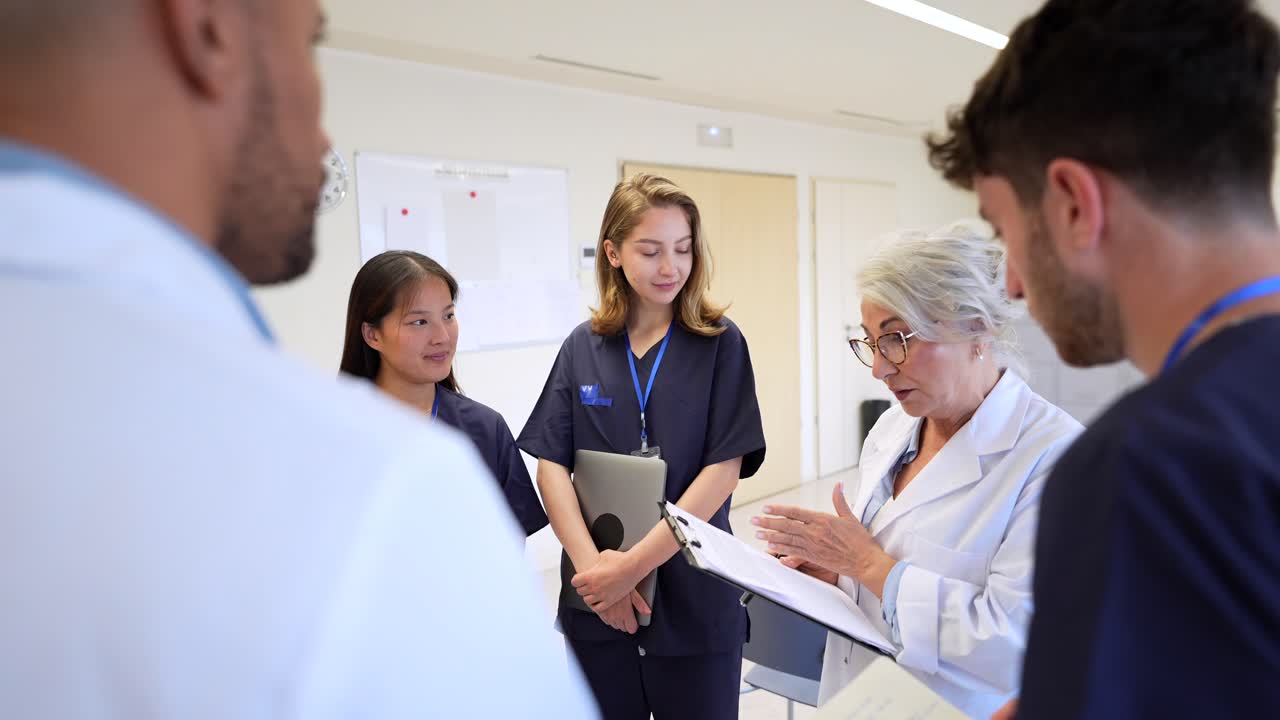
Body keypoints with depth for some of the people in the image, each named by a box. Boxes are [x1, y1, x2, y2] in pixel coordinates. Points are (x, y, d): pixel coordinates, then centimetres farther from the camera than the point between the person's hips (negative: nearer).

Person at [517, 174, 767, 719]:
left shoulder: (719, 342, -4)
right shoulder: (583, 347, 2)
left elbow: (724, 468, -11)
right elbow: (551, 465, -2)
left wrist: (634, 564, -15)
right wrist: (591, 564, -15)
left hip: (693, 595, -2)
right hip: (597, 597, 2)